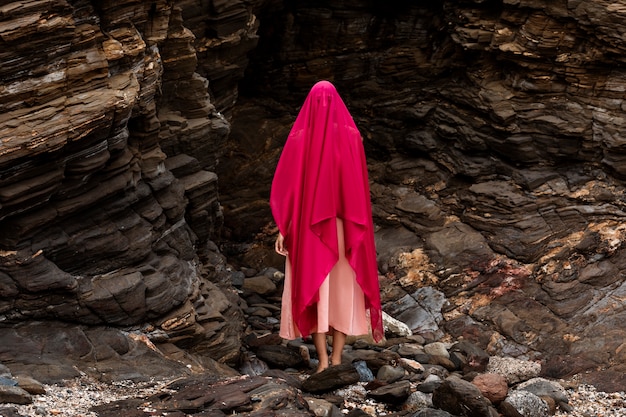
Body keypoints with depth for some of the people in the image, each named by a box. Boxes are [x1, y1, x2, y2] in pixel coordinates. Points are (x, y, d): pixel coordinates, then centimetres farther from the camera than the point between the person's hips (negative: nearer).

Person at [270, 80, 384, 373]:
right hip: (343, 226, 1)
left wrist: (283, 229, -2)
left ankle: (323, 359, -2)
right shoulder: (350, 135, -1)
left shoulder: (300, 137, -4)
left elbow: (286, 185, -6)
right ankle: (337, 357, 8)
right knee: (342, 286, 8)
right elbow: (359, 185, -1)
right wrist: (357, 225, 9)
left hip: (309, 225, -1)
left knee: (312, 286, 3)